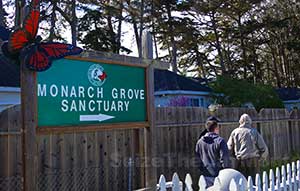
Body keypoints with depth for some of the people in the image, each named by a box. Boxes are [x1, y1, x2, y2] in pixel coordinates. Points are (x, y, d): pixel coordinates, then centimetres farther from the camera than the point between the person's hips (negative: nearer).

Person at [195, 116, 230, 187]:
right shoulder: (220, 141, -14)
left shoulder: (199, 142, 4)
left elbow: (198, 159, 10)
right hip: (218, 175, -5)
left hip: (206, 176, 5)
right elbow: (224, 159, -14)